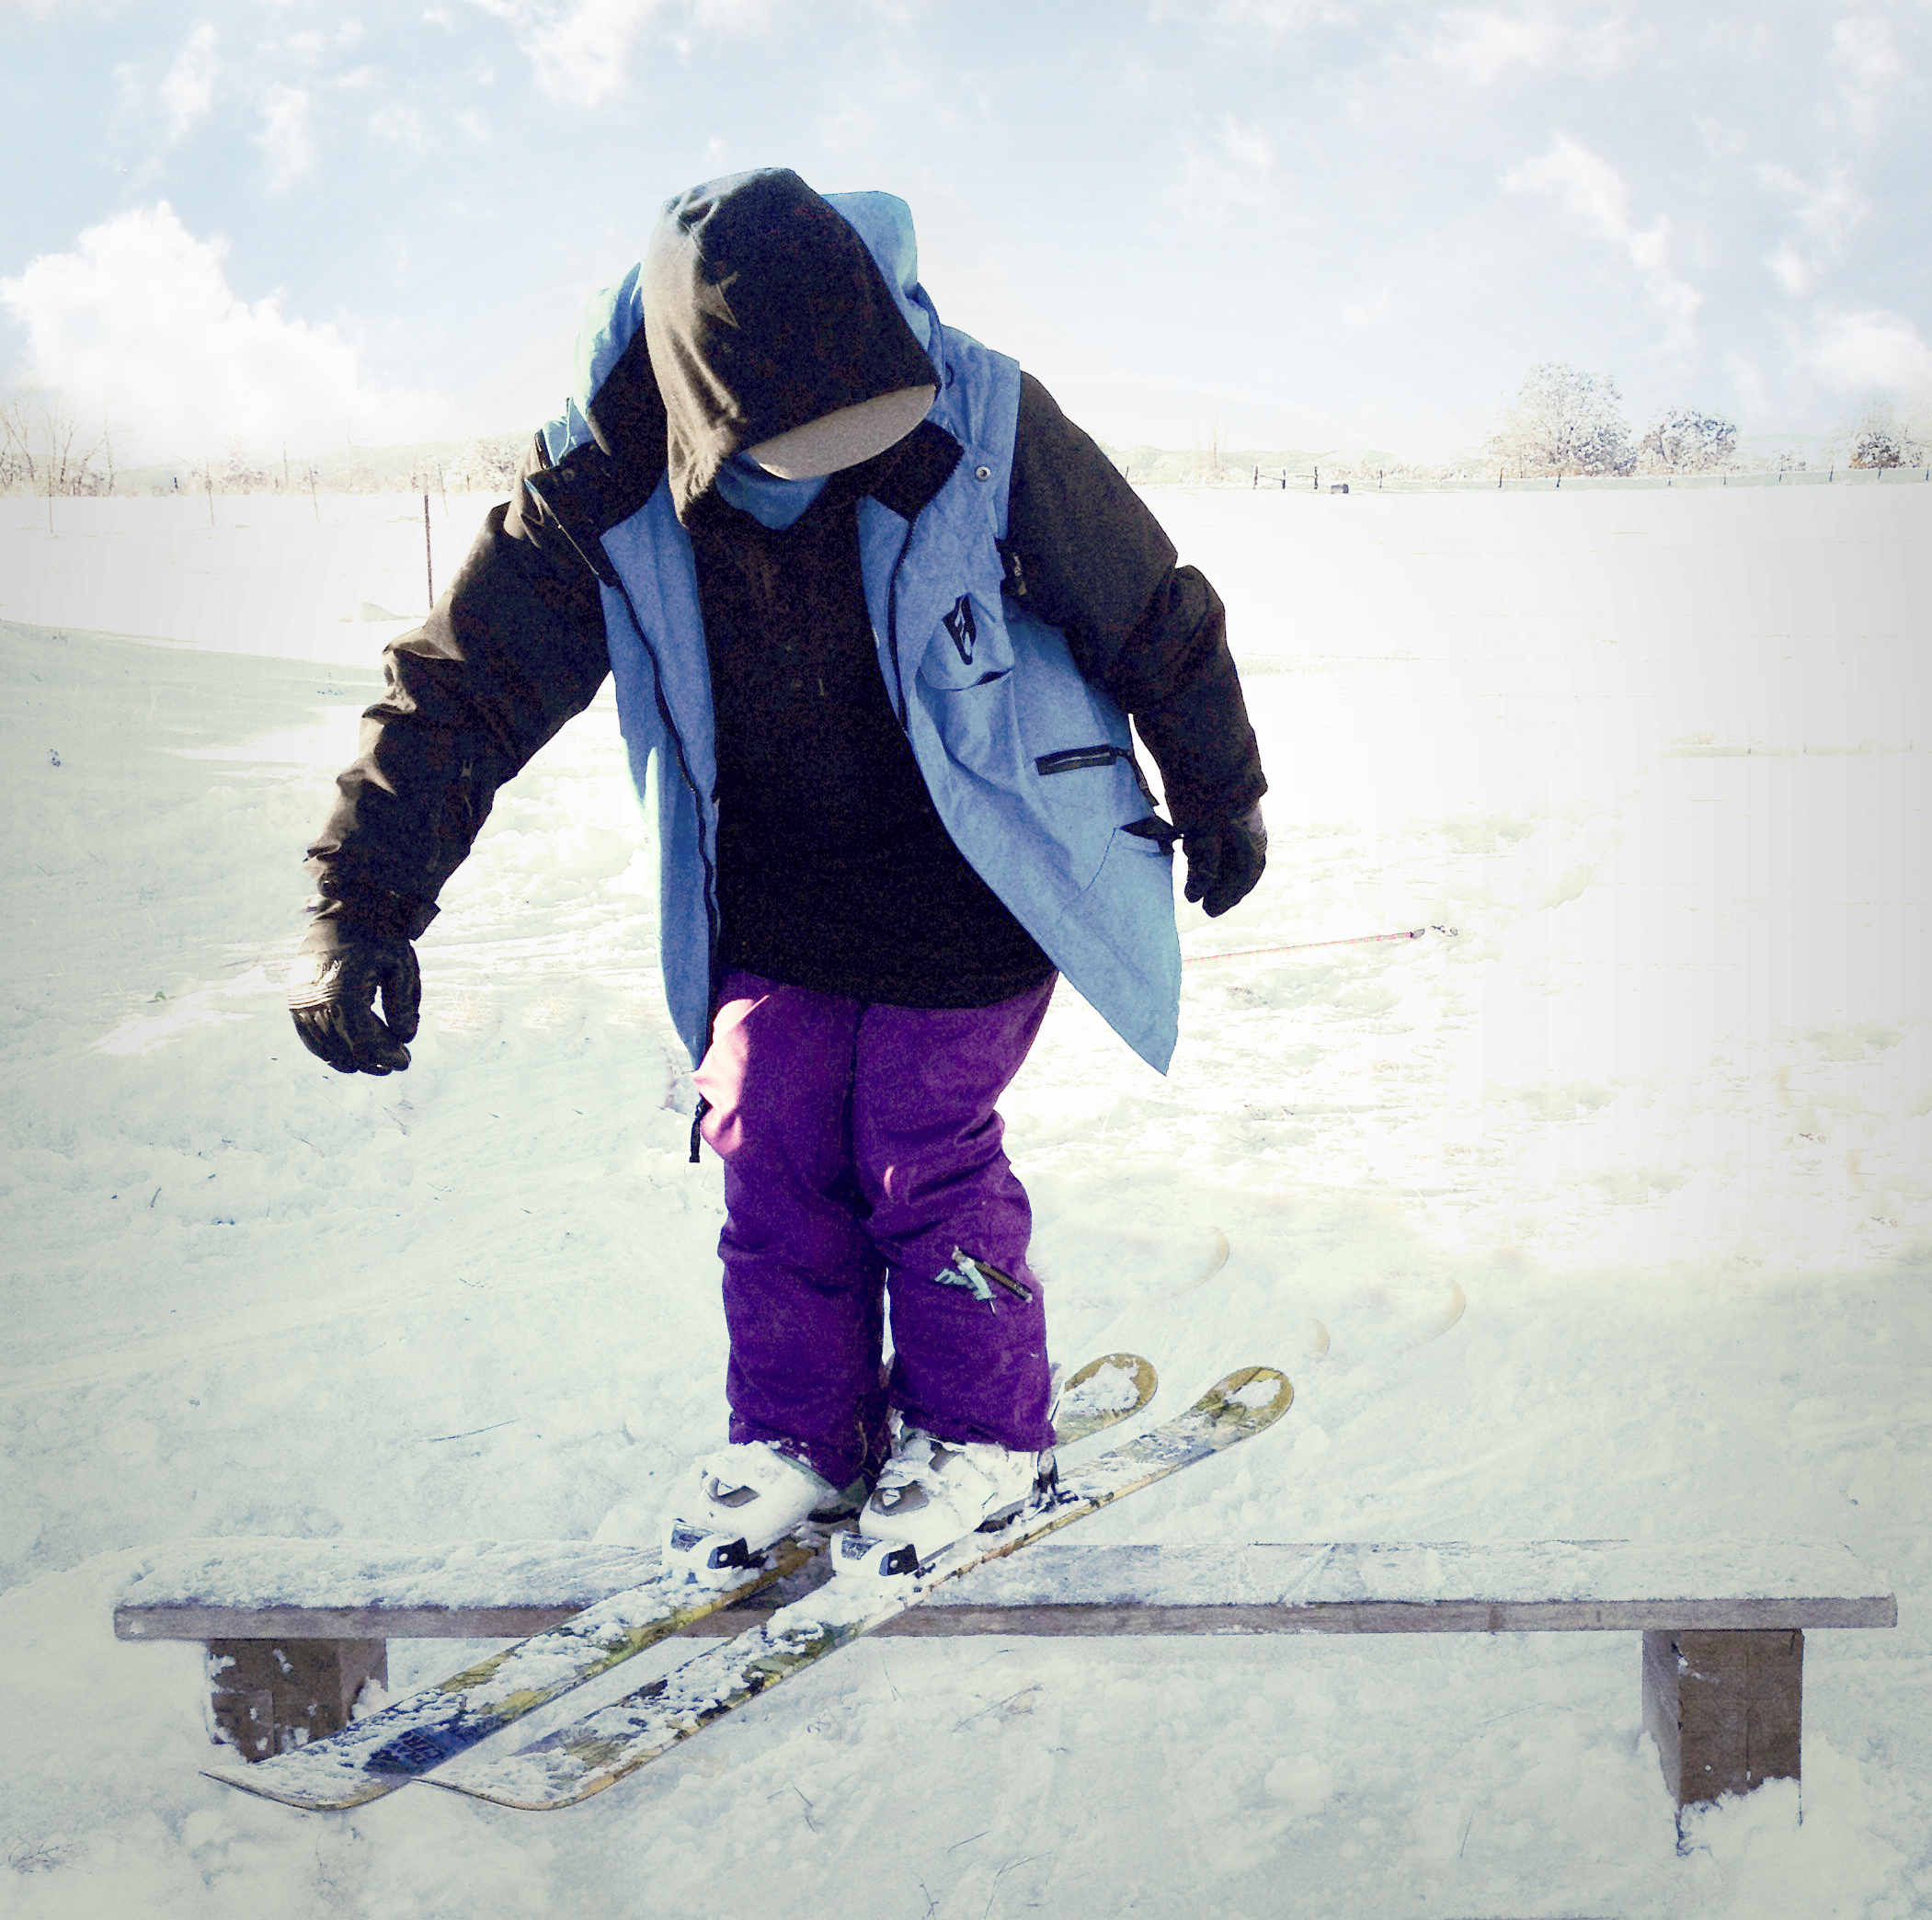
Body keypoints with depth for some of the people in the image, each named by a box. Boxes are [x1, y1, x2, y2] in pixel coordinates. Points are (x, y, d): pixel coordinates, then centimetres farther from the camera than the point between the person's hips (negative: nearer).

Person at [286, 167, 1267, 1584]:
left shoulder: (982, 428, -24)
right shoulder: (606, 493, -18)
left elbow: (1154, 616, -9)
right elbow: (462, 684, -13)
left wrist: (1219, 798, 4)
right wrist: (364, 906, -17)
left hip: (970, 883, -3)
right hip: (772, 897, 3)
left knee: (926, 1156, 0)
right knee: (769, 1149, 6)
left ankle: (983, 1430, 23)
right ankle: (801, 1435, 26)